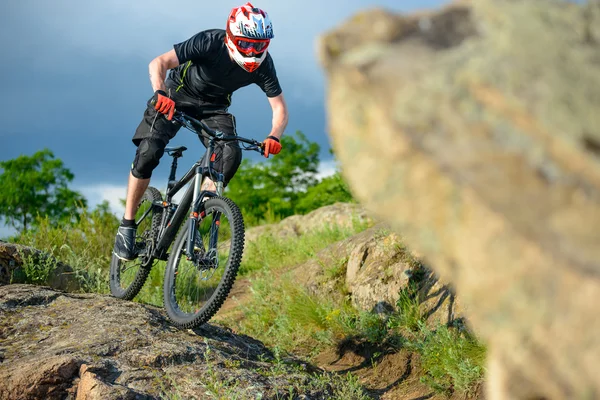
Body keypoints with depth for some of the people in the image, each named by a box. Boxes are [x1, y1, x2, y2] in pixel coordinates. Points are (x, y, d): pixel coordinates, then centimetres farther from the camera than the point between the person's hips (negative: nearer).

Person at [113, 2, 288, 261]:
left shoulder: (263, 65, -23)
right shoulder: (210, 42, -32)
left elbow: (280, 108, -17)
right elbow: (158, 63, -35)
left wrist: (274, 137, -37)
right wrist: (160, 93, -54)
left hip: (214, 107, 3)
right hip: (178, 95, -3)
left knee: (231, 155, -23)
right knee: (149, 151, -19)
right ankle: (127, 225, -3)